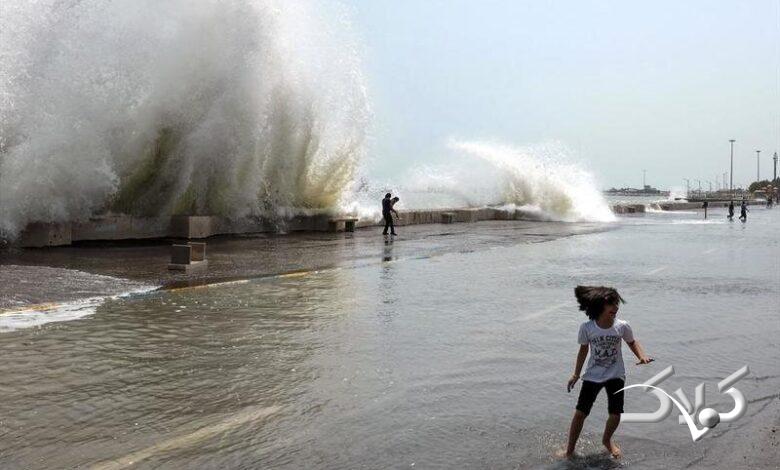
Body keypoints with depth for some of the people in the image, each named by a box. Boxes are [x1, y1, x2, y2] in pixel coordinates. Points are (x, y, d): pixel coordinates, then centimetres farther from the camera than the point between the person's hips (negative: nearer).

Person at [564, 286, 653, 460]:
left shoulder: (622, 326, -15)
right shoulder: (586, 328, -16)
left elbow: (632, 342, 5)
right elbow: (583, 350, -1)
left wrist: (641, 356, -15)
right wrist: (576, 375, 4)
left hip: (615, 375, 1)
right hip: (593, 376, -1)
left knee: (615, 415, -1)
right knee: (580, 413, -4)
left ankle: (607, 440, 34)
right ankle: (570, 450, 12)